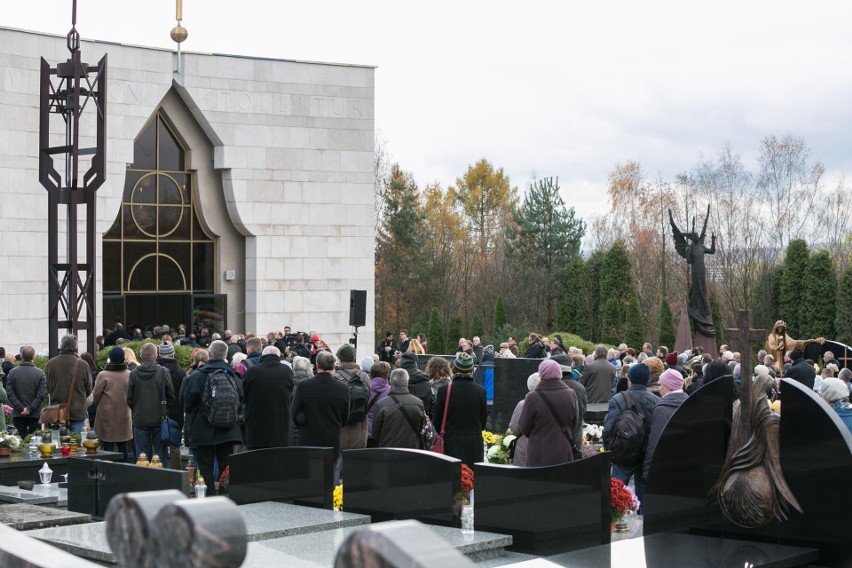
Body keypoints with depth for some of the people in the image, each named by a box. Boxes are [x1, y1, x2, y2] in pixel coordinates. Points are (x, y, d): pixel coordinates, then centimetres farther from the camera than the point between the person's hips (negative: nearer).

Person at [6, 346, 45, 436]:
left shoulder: (12, 372, -2)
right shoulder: (40, 373, -6)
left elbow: (10, 393, -5)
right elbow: (41, 395, -11)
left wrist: (21, 408, -6)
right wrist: (30, 409, -8)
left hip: (18, 414, 1)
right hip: (35, 415, -1)